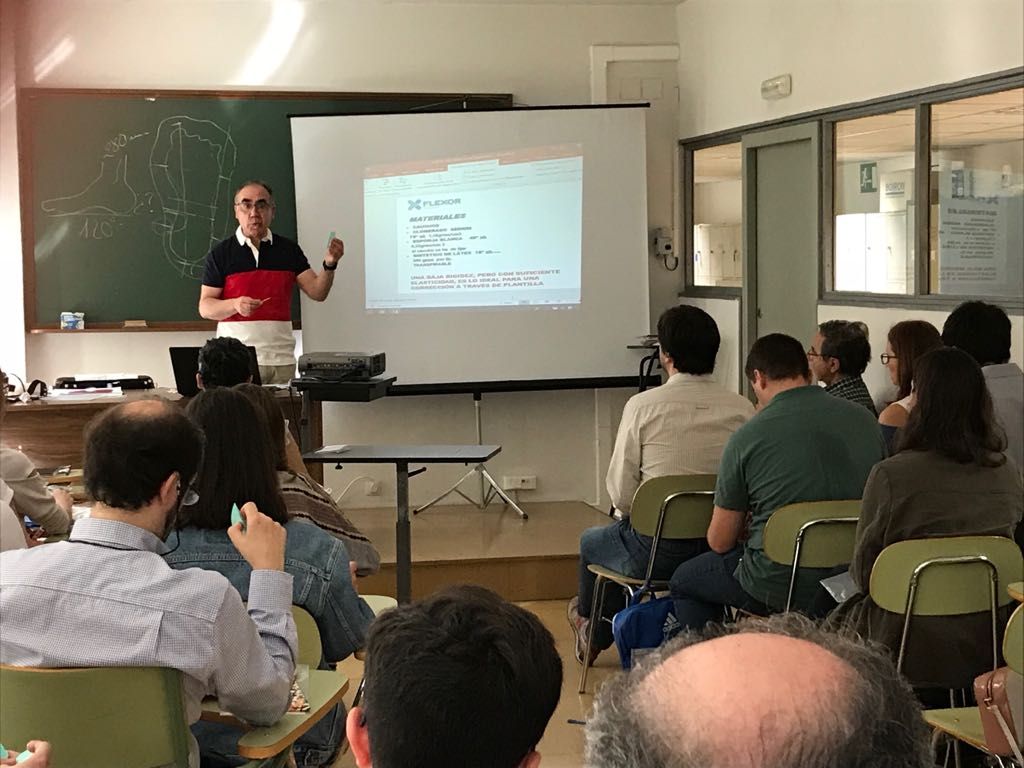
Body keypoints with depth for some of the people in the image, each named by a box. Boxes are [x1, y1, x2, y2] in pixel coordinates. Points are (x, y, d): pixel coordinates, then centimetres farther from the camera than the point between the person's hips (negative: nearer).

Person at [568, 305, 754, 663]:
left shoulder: (643, 406, -14)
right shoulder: (742, 408, -4)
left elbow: (621, 492, -10)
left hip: (657, 552, -4)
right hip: (721, 546, 5)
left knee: (593, 540, 28)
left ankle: (591, 628, 56)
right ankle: (599, 635, 50)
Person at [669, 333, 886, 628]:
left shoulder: (747, 437, -14)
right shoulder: (865, 419, -2)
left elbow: (719, 542, -6)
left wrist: (747, 531, 18)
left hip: (780, 588, -5)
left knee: (683, 581, 23)